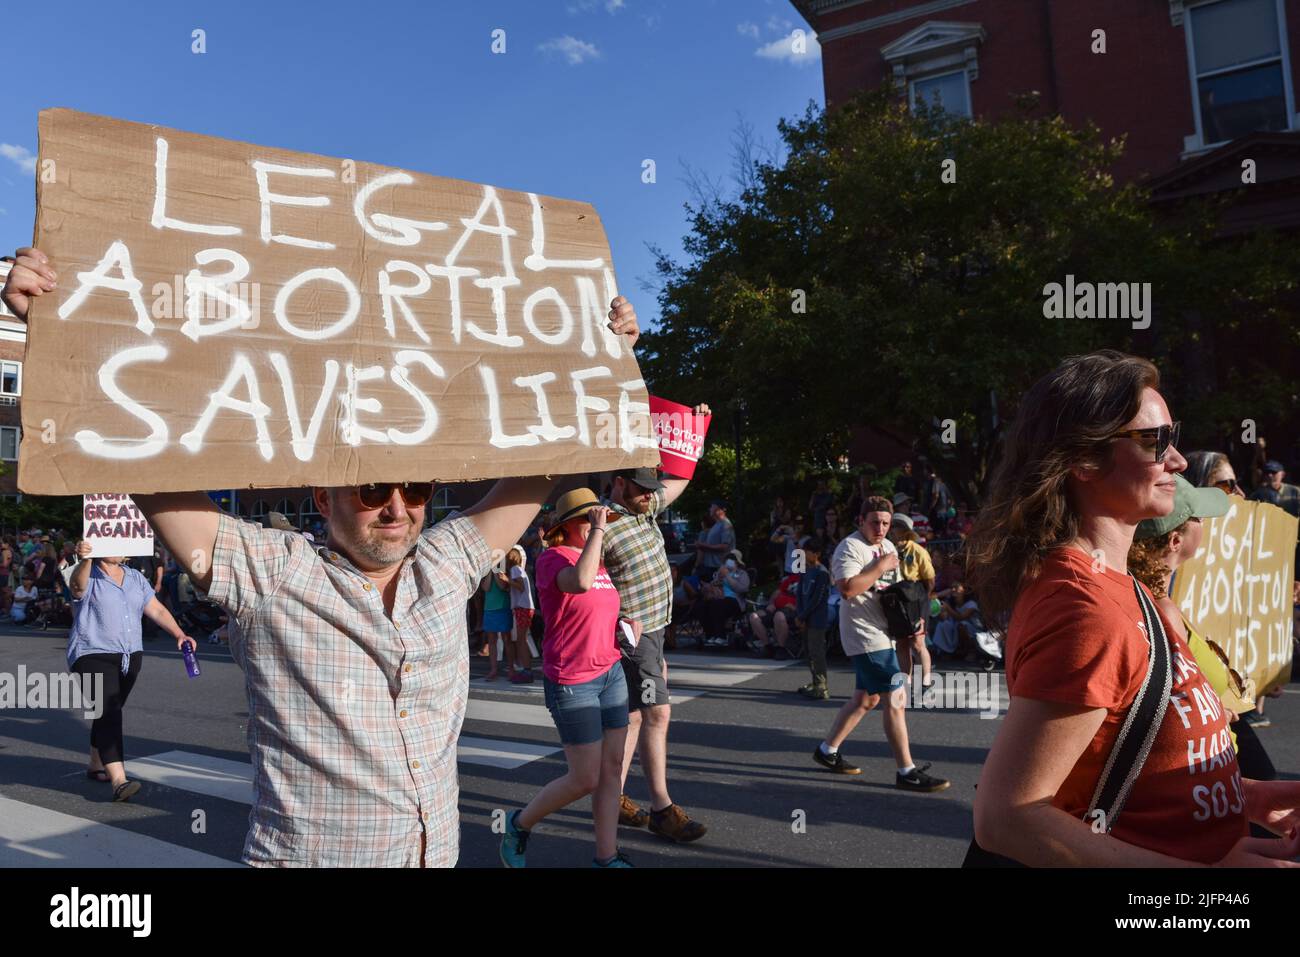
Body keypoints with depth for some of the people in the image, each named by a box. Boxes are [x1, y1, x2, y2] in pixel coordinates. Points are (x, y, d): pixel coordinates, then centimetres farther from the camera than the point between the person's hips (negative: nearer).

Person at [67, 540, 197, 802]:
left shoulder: (135, 578, 11)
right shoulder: (88, 577, -6)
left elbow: (157, 610, 8)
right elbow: (78, 587, -30)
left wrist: (179, 634, -6)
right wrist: (84, 561, -52)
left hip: (130, 656, 6)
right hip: (94, 655, -6)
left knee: (109, 712, 16)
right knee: (108, 714, -17)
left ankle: (96, 766, 35)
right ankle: (119, 781, -24)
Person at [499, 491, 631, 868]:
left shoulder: (599, 562, 12)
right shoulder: (552, 559, -13)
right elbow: (580, 582, -36)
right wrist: (598, 531, -29)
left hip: (611, 673, 8)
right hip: (572, 682, -8)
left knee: (612, 770, 8)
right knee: (585, 779, -2)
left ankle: (606, 856, 18)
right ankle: (519, 825, 21)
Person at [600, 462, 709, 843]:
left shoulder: (646, 507, 7)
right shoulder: (603, 528, -18)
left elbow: (679, 476, 19)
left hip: (653, 630, 9)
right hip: (634, 634, -9)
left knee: (633, 715, 13)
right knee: (657, 713, -9)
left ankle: (614, 796, 23)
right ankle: (662, 810, -2)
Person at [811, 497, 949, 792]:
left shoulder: (888, 546, 16)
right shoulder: (850, 547, -13)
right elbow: (847, 589, -27)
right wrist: (880, 567, -20)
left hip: (881, 634, 10)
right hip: (865, 636, -10)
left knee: (867, 698, 15)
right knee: (896, 698, -10)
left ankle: (827, 750, 27)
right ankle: (907, 772, -2)